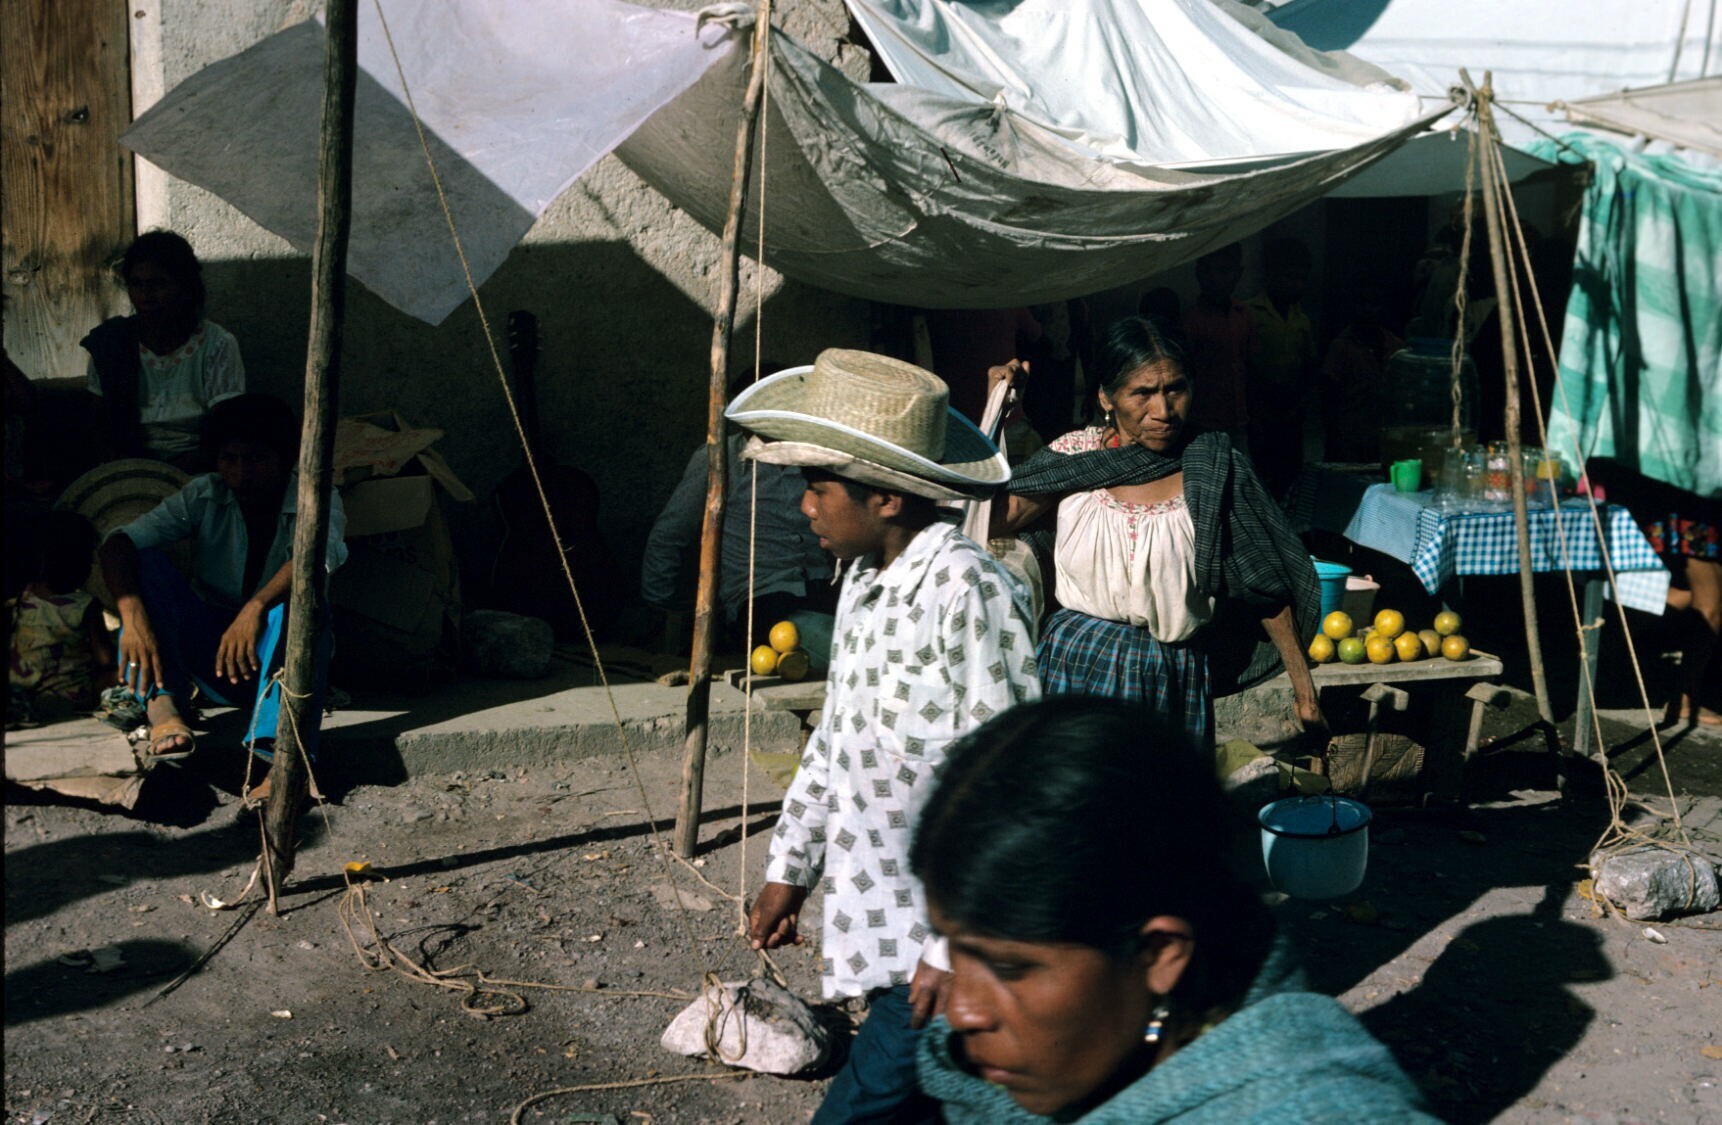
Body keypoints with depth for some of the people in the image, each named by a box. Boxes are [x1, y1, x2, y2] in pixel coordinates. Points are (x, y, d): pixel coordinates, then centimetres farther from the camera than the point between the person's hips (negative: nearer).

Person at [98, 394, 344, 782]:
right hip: (209, 655, 2)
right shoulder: (205, 498, -3)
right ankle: (163, 703, -35)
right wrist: (133, 616, -34)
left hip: (276, 649, -2)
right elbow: (117, 543, -15)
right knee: (146, 561, -18)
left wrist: (256, 608, -49)